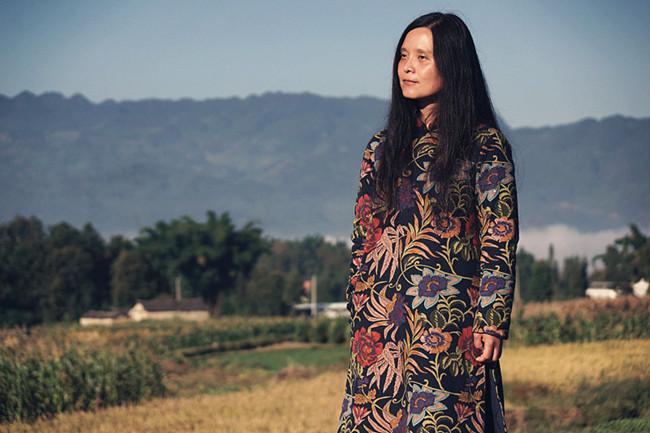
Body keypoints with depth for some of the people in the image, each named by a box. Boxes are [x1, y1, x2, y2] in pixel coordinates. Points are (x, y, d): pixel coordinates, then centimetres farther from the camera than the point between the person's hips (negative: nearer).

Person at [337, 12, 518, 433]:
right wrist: (359, 312, 9)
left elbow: (500, 239, -4)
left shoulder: (484, 145, -1)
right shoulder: (383, 148, 14)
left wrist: (492, 324, -10)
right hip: (382, 318, 4)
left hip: (449, 315, -4)